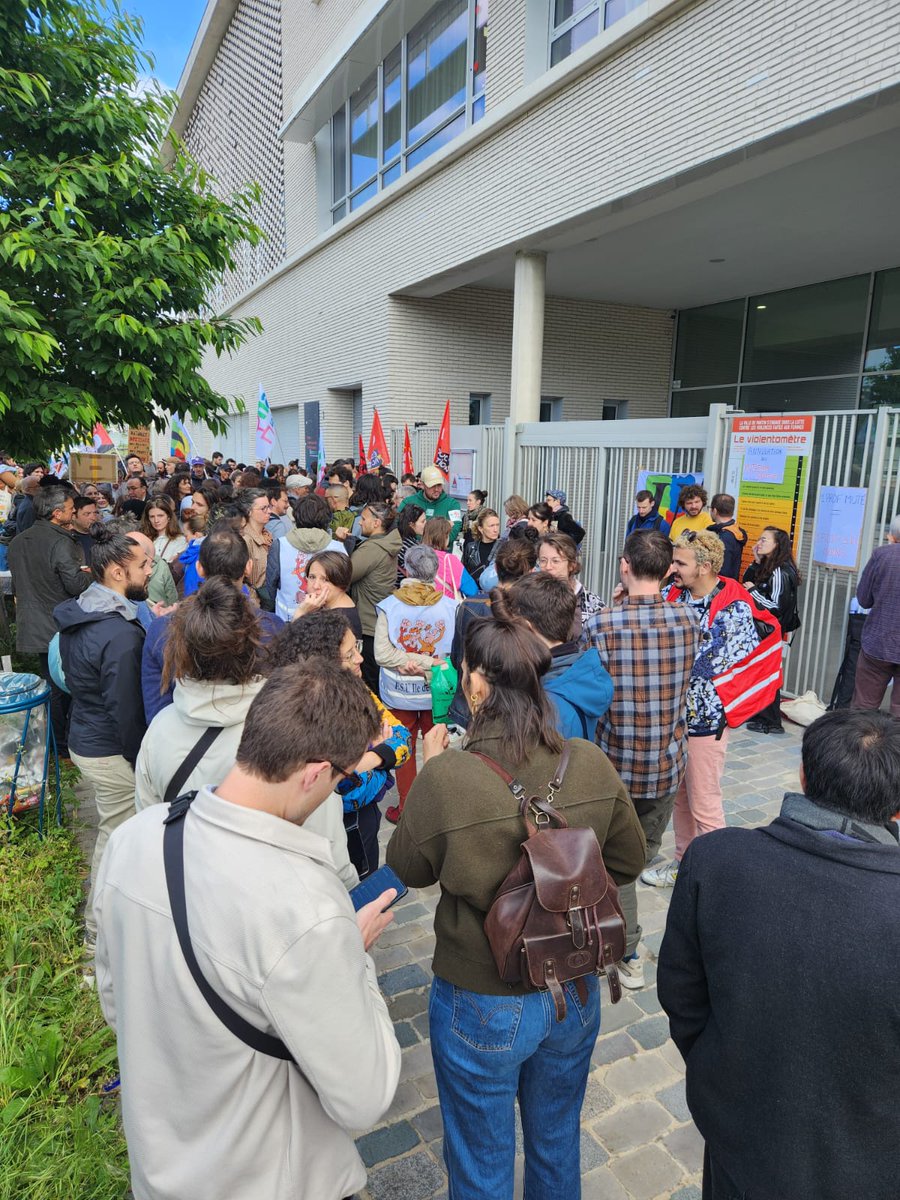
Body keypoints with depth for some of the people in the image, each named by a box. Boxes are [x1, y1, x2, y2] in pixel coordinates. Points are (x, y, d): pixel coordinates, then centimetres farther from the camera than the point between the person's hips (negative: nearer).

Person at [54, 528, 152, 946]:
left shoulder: (76, 613, 2)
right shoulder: (121, 634, -27)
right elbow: (126, 709, -23)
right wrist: (143, 761, -11)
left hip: (84, 737, 9)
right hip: (113, 753, -9)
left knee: (111, 832, 24)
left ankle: (101, 913, 42)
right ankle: (101, 931, 25)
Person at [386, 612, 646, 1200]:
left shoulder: (447, 776, -29)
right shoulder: (592, 764, -19)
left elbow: (408, 869, -10)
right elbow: (629, 860, -2)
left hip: (483, 1008, -3)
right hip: (577, 995, 4)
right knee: (558, 1143, 31)